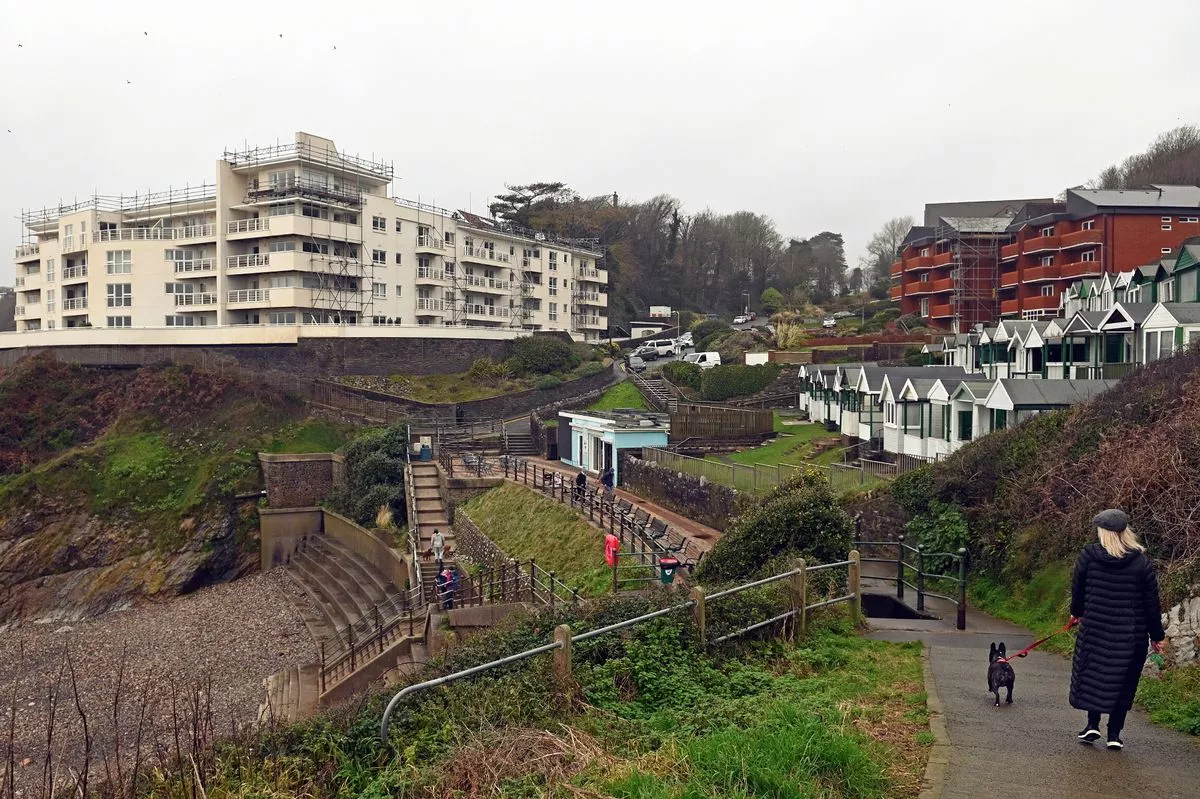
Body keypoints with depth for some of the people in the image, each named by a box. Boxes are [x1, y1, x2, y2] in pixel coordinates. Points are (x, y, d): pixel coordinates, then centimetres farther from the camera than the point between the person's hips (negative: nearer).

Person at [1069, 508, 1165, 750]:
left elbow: (1077, 588, 5)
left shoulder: (1088, 555, -5)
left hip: (1094, 628, 0)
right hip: (1131, 635, 0)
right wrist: (1156, 636, 10)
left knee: (1093, 675, 15)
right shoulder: (1142, 563, -5)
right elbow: (1152, 603, -1)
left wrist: (1076, 612, 24)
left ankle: (1092, 724, 9)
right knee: (1123, 682, 11)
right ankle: (1114, 734, 13)